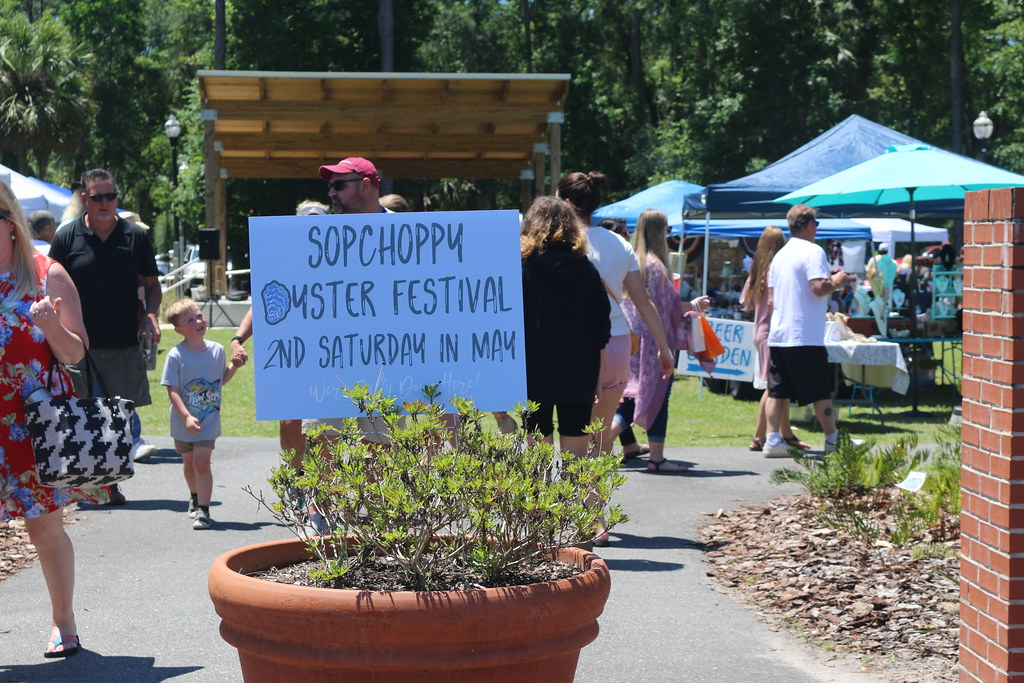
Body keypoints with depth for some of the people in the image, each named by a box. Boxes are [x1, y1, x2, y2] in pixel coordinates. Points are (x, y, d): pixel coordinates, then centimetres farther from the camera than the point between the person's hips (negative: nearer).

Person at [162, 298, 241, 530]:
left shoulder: (217, 350, -3)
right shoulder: (176, 356, -14)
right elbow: (172, 390, -16)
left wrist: (234, 366, -4)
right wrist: (187, 417, -25)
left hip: (209, 421, 0)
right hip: (183, 422, 0)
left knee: (201, 461, -13)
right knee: (189, 462, 18)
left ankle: (203, 510, -12)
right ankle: (195, 497, 43)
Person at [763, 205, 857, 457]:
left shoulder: (780, 255, 15)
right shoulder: (813, 252, -9)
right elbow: (818, 287, -21)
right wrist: (836, 282, -2)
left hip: (777, 335, 7)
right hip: (806, 336, -7)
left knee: (777, 391, 5)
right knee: (821, 392, 3)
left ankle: (772, 440, 0)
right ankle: (833, 440, 10)